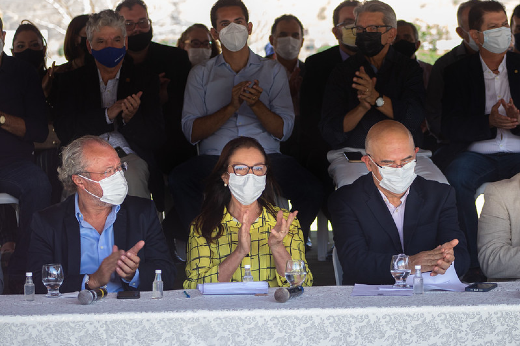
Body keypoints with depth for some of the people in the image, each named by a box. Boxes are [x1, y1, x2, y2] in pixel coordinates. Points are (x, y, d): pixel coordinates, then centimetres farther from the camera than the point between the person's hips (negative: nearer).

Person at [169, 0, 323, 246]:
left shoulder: (272, 71, 17)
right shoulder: (201, 74, 16)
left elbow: (283, 131, 7)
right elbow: (191, 132, 3)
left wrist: (256, 104, -11)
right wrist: (231, 107, -10)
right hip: (214, 159, 0)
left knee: (311, 191, -29)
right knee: (179, 180, -33)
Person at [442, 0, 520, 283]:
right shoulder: (458, 72, 12)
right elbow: (450, 126, 1)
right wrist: (489, 122, -15)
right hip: (476, 153, 0)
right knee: (455, 180, -33)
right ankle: (471, 265, -26)